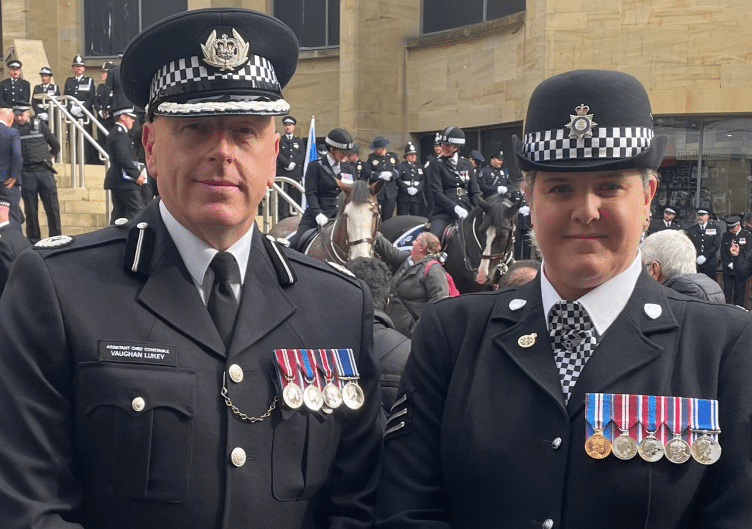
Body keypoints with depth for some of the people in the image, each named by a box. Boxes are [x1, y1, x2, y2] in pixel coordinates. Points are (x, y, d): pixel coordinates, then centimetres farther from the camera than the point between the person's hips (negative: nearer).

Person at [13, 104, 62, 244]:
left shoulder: (39, 124, 5)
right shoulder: (13, 129, 3)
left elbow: (55, 145, 13)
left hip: (44, 171, 1)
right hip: (26, 173, 0)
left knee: (52, 207, 1)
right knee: (31, 210, 4)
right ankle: (33, 241, 11)